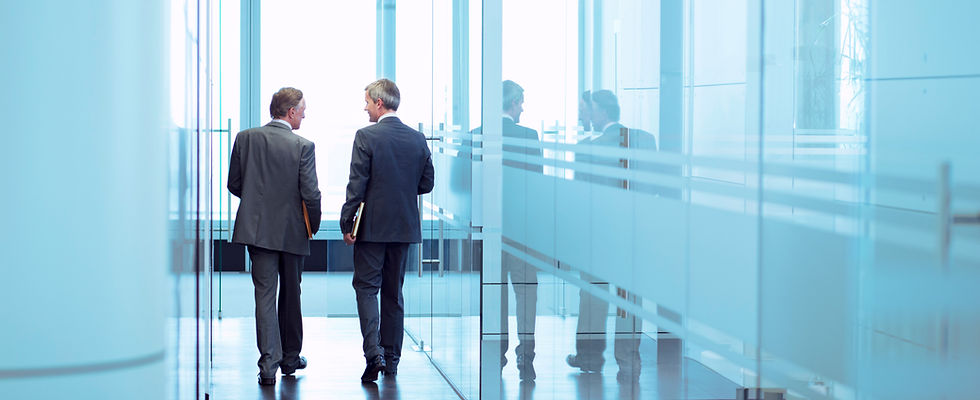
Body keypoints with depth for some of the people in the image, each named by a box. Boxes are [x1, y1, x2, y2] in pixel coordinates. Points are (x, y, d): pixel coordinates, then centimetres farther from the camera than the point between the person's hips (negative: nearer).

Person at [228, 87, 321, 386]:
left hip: (257, 227, 2)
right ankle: (290, 358, 27)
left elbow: (234, 184, 4)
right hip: (292, 230, -1)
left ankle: (269, 364, -8)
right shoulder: (303, 146, -11)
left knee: (265, 294, 1)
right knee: (290, 295, 15)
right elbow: (310, 194, -14)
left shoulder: (245, 138, -1)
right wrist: (314, 225, 4)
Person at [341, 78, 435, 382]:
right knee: (393, 292, 13)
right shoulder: (418, 139, 4)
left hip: (372, 226, -5)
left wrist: (346, 224, -7)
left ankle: (374, 353, -13)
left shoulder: (366, 137, -11)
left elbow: (357, 185, -13)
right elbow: (427, 183, 7)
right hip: (405, 227, 5)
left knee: (366, 287, 2)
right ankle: (391, 360, 16)